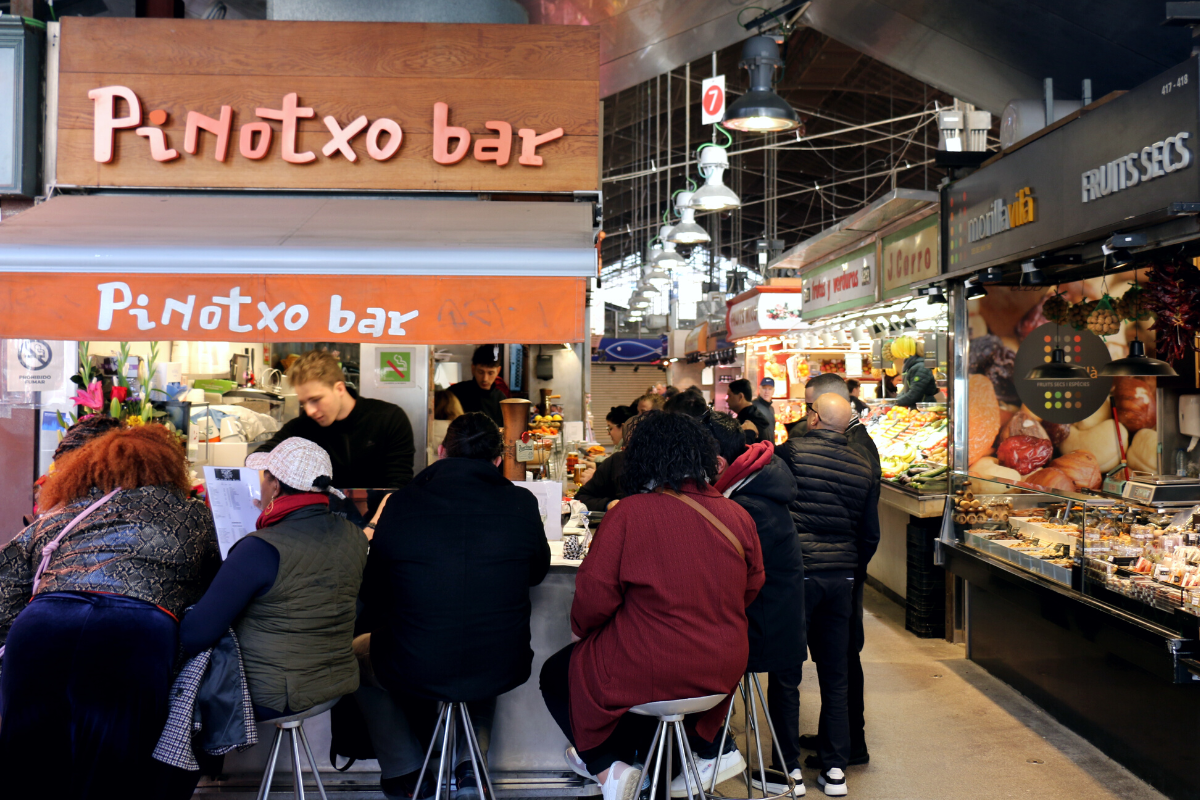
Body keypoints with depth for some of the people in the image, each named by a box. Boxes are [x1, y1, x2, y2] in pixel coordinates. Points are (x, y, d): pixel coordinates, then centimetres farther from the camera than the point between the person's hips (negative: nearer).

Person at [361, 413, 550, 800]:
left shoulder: (399, 503, -10)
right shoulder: (522, 504, -8)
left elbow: (372, 592, 3)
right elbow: (538, 572, 11)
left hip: (412, 672, -1)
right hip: (500, 669, 2)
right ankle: (472, 760, 28)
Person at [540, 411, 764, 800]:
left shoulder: (629, 513, -17)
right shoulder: (738, 516, -3)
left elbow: (594, 595, -14)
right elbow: (751, 589, 11)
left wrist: (581, 629, 8)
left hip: (652, 673, -5)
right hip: (723, 672, 5)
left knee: (556, 674, 19)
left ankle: (607, 766, 5)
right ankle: (708, 744, 29)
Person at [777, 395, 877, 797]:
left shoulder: (793, 450, -10)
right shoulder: (862, 466, 6)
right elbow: (871, 534, 10)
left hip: (798, 572, -4)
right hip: (842, 577, 5)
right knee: (835, 674, 13)